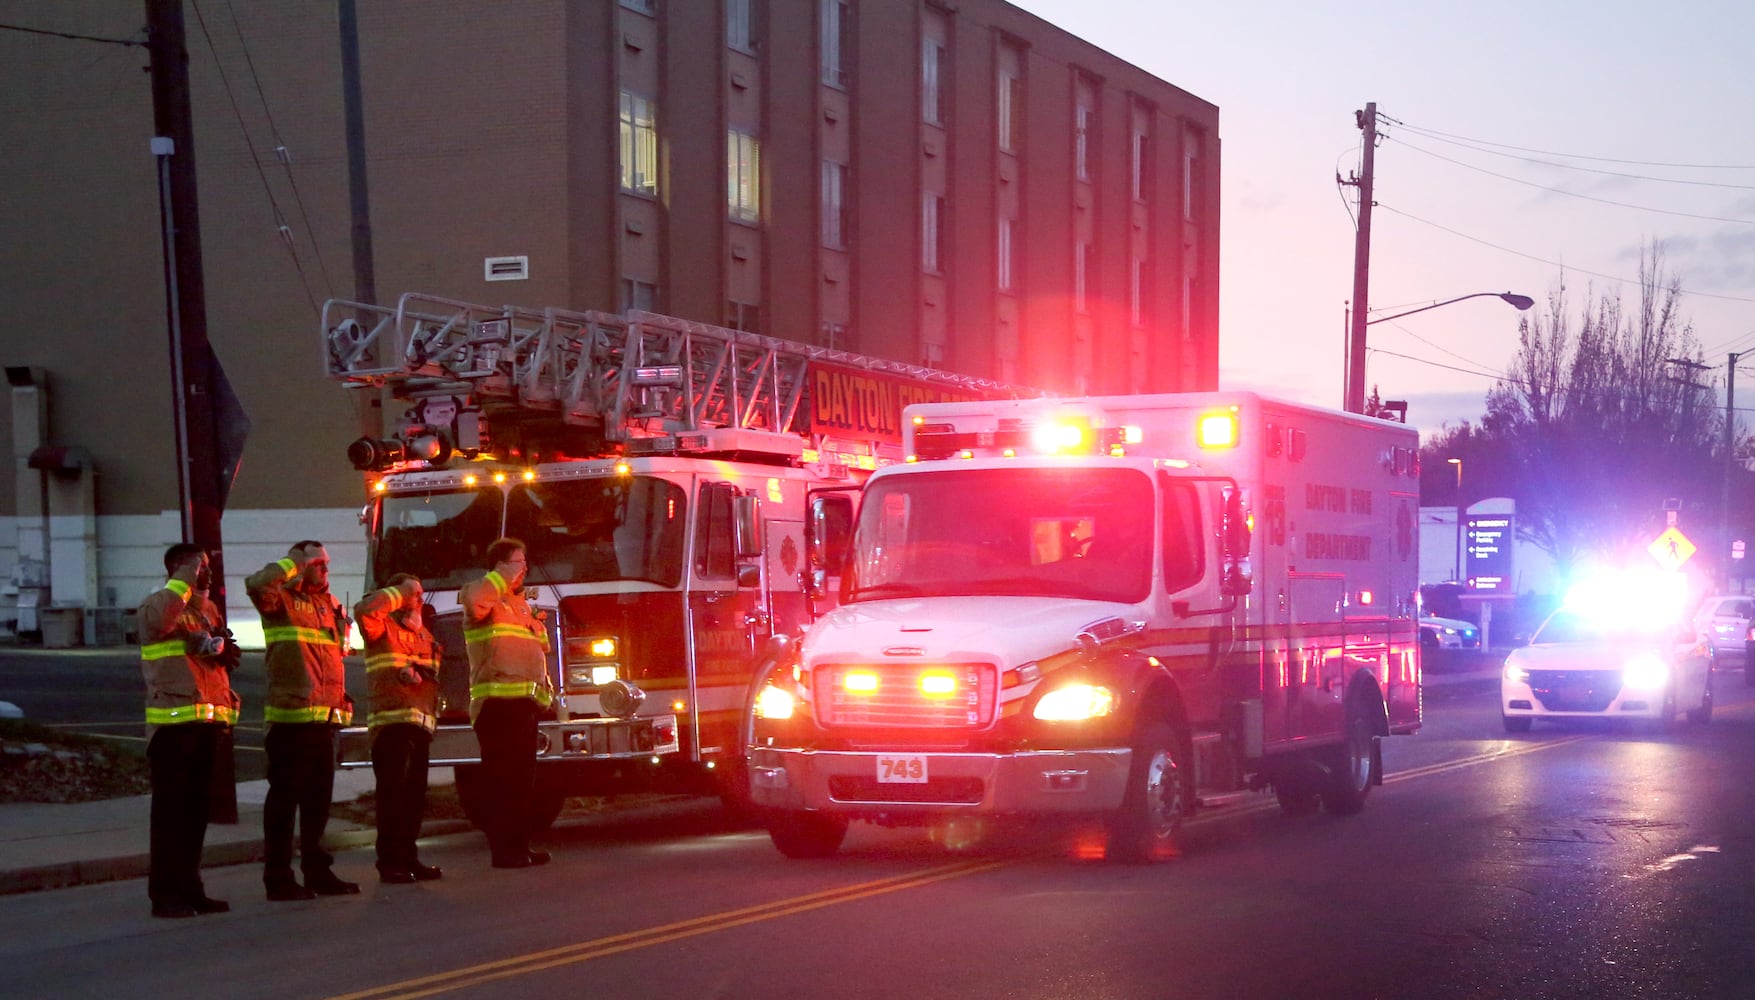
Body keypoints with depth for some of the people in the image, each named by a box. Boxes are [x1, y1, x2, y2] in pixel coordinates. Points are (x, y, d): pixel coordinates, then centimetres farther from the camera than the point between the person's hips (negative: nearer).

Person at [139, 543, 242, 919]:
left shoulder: (208, 609, 18)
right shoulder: (157, 602, -4)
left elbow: (226, 656, 22)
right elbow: (160, 619, -29)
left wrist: (221, 648, -1)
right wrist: (186, 578, -19)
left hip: (207, 721, 8)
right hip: (173, 722, -8)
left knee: (196, 810, 11)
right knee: (170, 810, -6)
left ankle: (190, 888, 18)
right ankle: (164, 893, -4)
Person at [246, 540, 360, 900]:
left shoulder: (329, 604, 20)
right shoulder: (282, 599, -3)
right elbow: (255, 584, -25)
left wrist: (341, 700, 18)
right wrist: (293, 565, -15)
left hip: (326, 717, 8)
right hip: (291, 716, -7)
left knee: (319, 797, 13)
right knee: (285, 796, -4)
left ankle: (318, 871, 21)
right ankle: (278, 878, 0)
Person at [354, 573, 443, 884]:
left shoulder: (423, 634, 24)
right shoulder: (382, 626, 1)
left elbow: (432, 672, 20)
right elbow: (364, 610, -21)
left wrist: (419, 671, -3)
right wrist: (400, 593, -10)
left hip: (420, 722, 7)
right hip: (391, 720, -7)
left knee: (415, 791, 7)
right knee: (393, 790, -10)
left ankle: (408, 856, 14)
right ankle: (390, 861, -10)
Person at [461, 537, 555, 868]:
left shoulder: (521, 604, 24)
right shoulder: (486, 595, -2)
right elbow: (473, 601, -28)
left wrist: (546, 684, 19)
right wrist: (505, 576, -18)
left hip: (526, 701, 9)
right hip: (498, 701, -9)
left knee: (523, 778, 11)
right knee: (503, 778, -10)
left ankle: (520, 845, 17)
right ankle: (503, 849, -9)